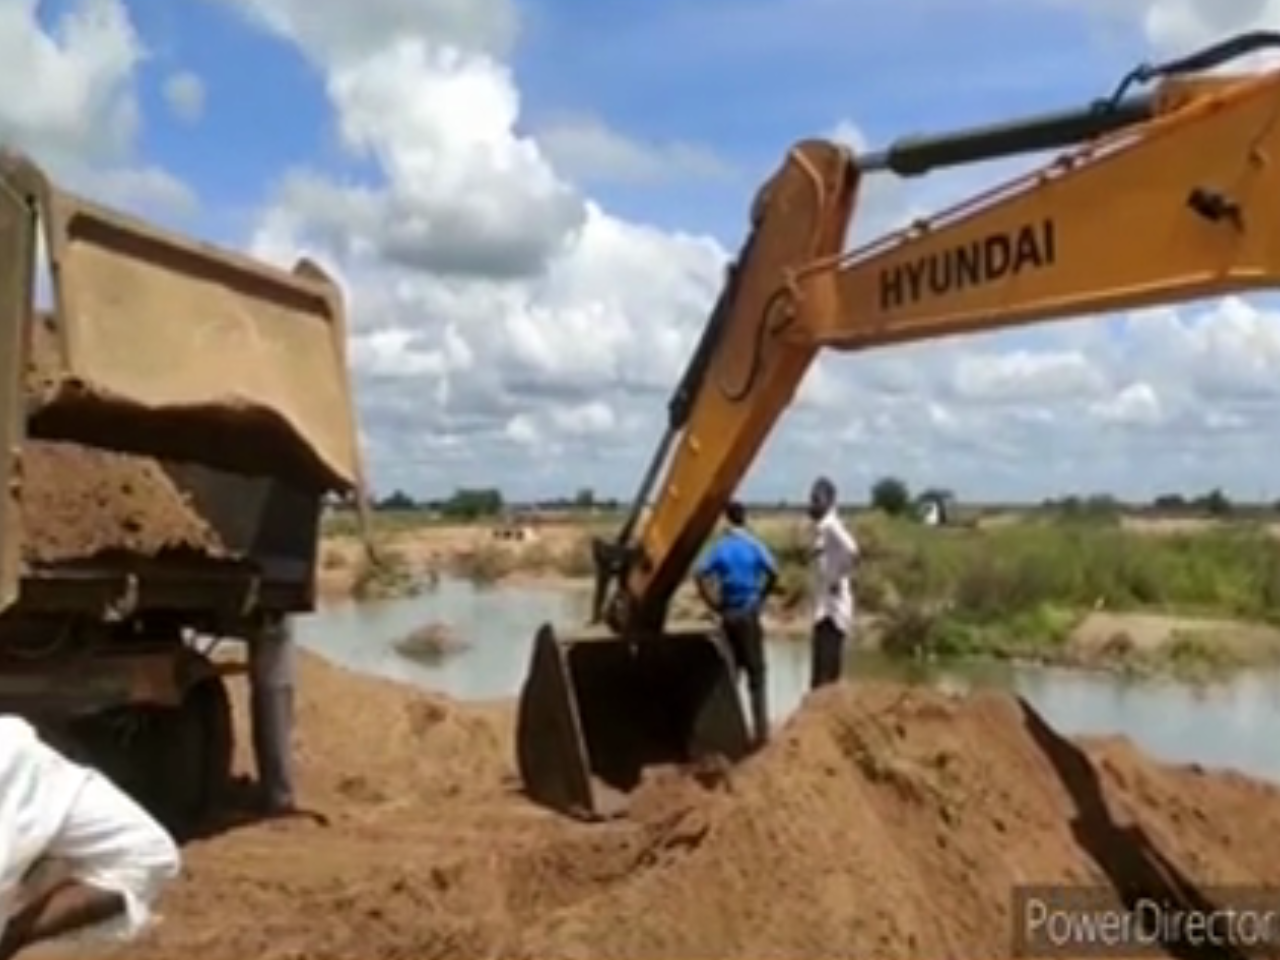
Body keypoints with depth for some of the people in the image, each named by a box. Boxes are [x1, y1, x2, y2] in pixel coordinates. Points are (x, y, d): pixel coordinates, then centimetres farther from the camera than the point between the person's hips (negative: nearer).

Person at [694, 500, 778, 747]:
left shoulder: (719, 547, 3)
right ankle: (761, 730, -5)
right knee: (755, 673, 0)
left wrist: (714, 603, -2)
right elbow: (773, 571, -16)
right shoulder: (754, 545, -1)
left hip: (728, 615, 2)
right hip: (749, 614, -2)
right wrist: (761, 596, -2)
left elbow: (701, 576, -10)